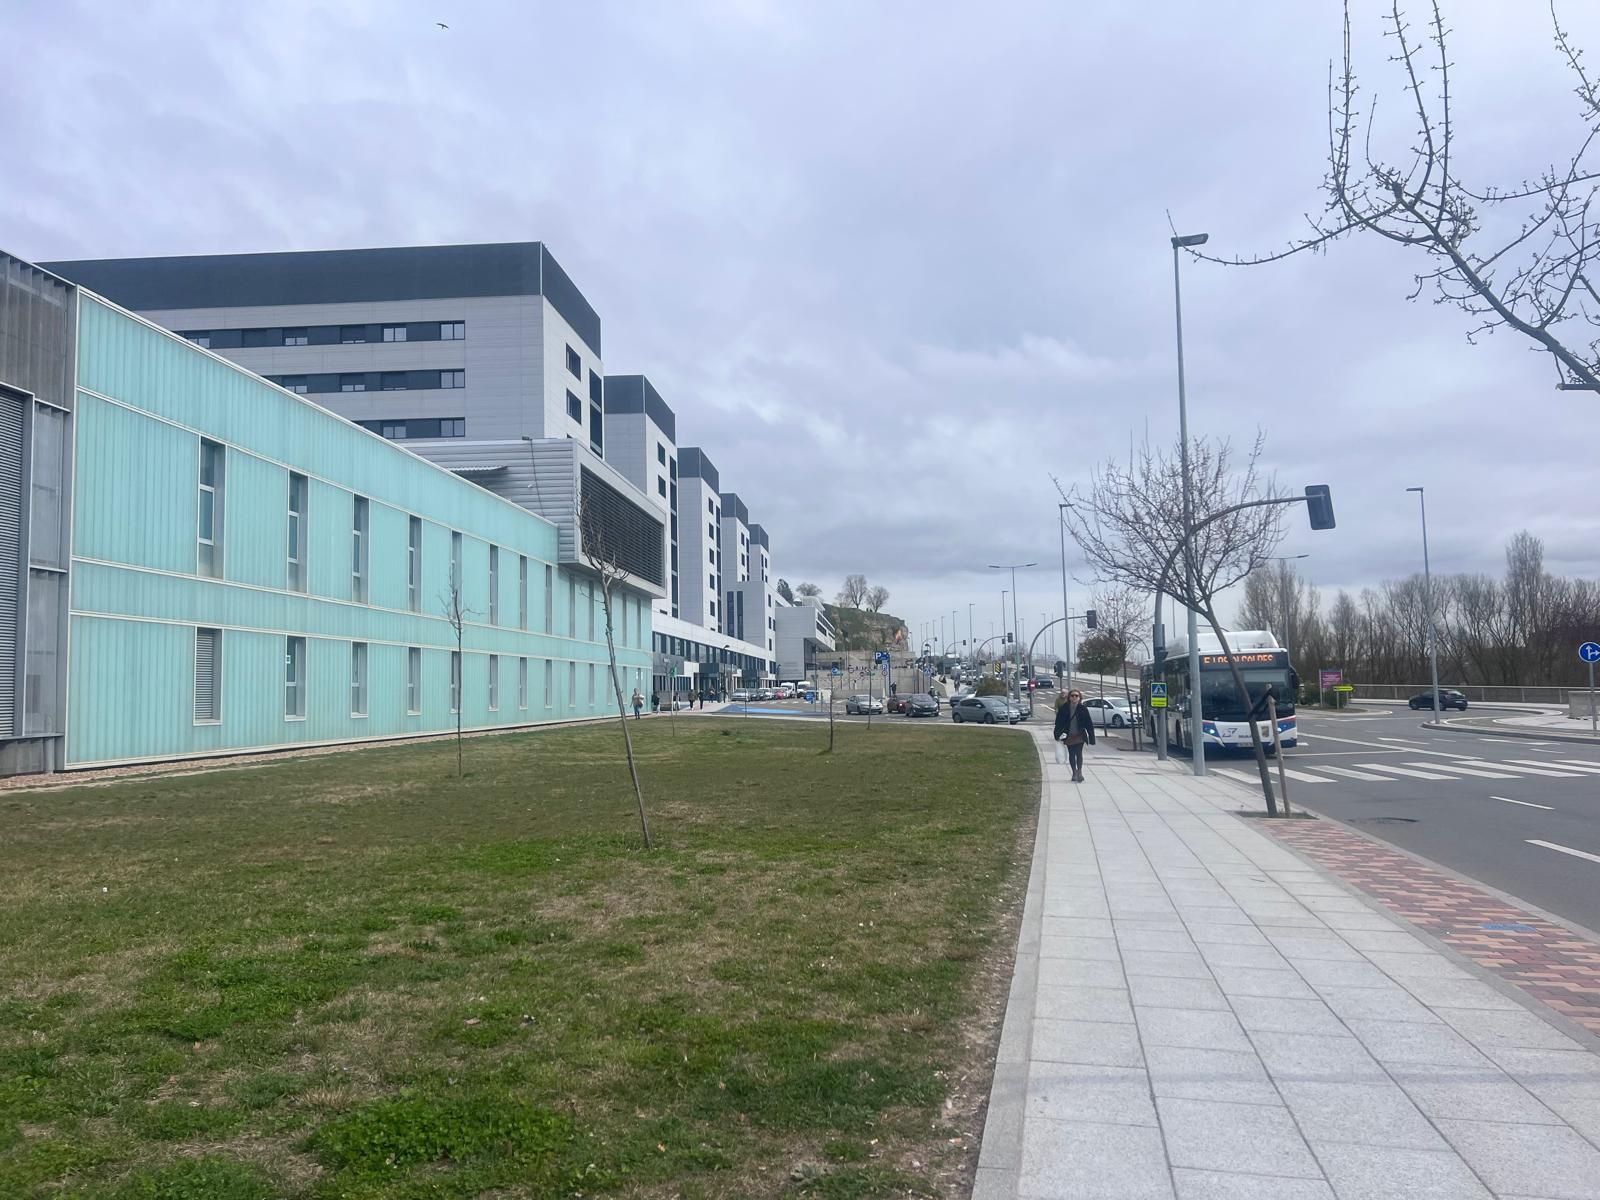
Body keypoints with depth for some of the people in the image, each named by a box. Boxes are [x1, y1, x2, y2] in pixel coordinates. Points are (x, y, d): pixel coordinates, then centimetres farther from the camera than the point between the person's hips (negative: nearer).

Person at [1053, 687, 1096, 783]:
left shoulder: (1083, 709, -6)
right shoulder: (1064, 708, -3)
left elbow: (1089, 724, -3)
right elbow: (1059, 722, 0)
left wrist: (1091, 737, -4)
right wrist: (1058, 734, -7)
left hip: (1079, 735, -2)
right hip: (1069, 735, 2)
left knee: (1079, 753, -13)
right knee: (1071, 754, 11)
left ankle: (1079, 772, -4)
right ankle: (1074, 773, 24)